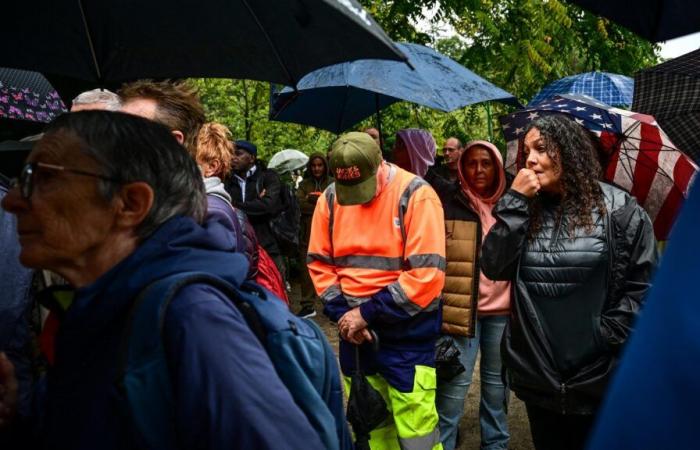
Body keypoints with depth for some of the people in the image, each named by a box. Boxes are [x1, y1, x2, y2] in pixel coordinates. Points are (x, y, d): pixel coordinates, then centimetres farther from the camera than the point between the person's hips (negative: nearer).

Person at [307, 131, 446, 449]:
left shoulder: (416, 195, -15)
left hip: (406, 332, -4)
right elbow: (319, 262, 6)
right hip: (354, 328, 5)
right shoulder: (330, 198, 1)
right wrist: (342, 313, -8)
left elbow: (427, 274, -20)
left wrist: (367, 312, -17)